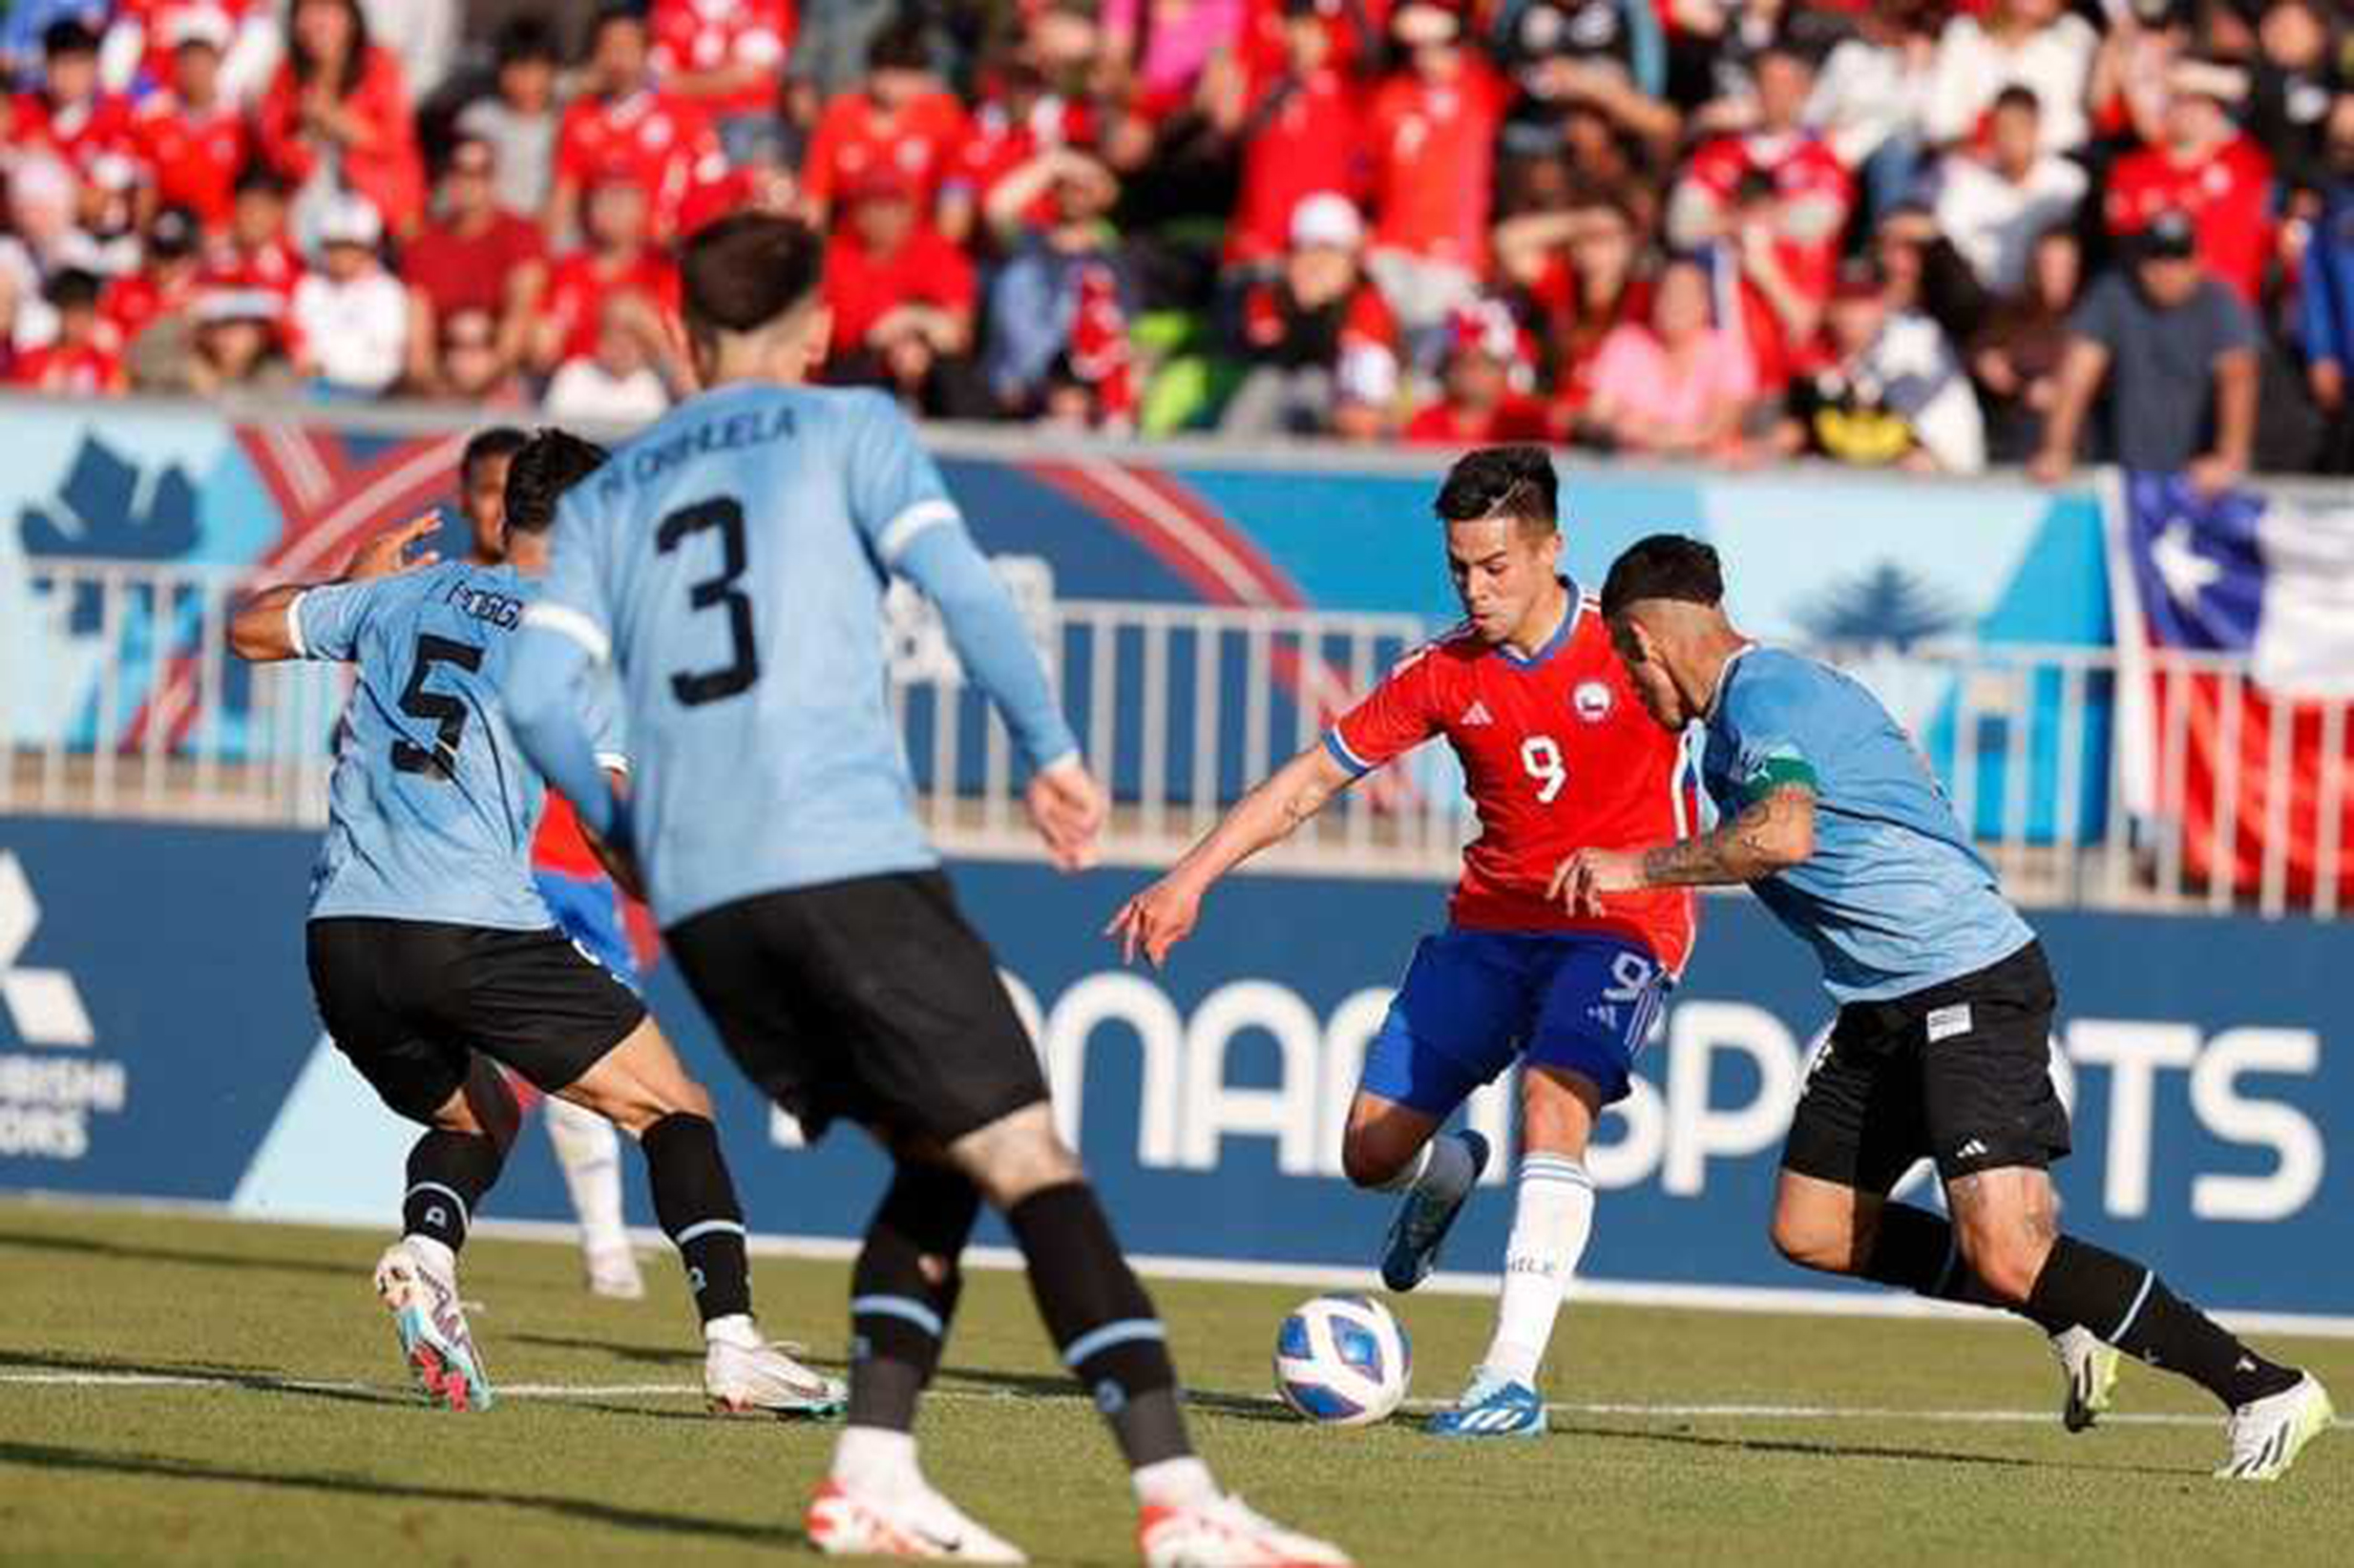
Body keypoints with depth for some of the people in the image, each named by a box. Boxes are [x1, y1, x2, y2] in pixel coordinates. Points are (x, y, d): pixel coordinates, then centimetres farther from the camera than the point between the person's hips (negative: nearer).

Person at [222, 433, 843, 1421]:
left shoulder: (408, 594, 16)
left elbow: (252, 629, 29)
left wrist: (355, 583, 43)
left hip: (342, 934, 5)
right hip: (474, 930, -5)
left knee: (474, 1116, 29)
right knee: (674, 1109, 6)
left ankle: (424, 1252, -3)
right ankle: (730, 1342, -10)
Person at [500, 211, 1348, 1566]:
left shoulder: (609, 495, 20)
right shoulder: (848, 428, 9)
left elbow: (535, 693, 10)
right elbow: (961, 586, -7)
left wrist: (628, 834, 24)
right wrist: (1053, 752, 2)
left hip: (697, 898, 5)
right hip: (848, 858, -5)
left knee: (935, 1161, 18)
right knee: (1029, 1161, -7)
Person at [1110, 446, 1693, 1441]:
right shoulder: (1445, 674, -3)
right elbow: (1311, 781, 2)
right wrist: (1190, 881, -4)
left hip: (1621, 928, -4)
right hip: (1491, 920, 4)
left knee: (1554, 1099, -31)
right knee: (1371, 1151, 1)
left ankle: (1512, 1377, -32)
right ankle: (1446, 1174, 41)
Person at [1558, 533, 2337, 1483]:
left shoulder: (1759, 696, -14)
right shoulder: (1777, 687, 18)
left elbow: (1783, 835, -32)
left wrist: (1639, 867, -23)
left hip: (1969, 984, -10)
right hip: (1888, 1009, 10)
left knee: (2006, 1259, -19)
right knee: (1810, 1229, 10)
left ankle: (2263, 1388, -12)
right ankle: (2074, 1317, 17)